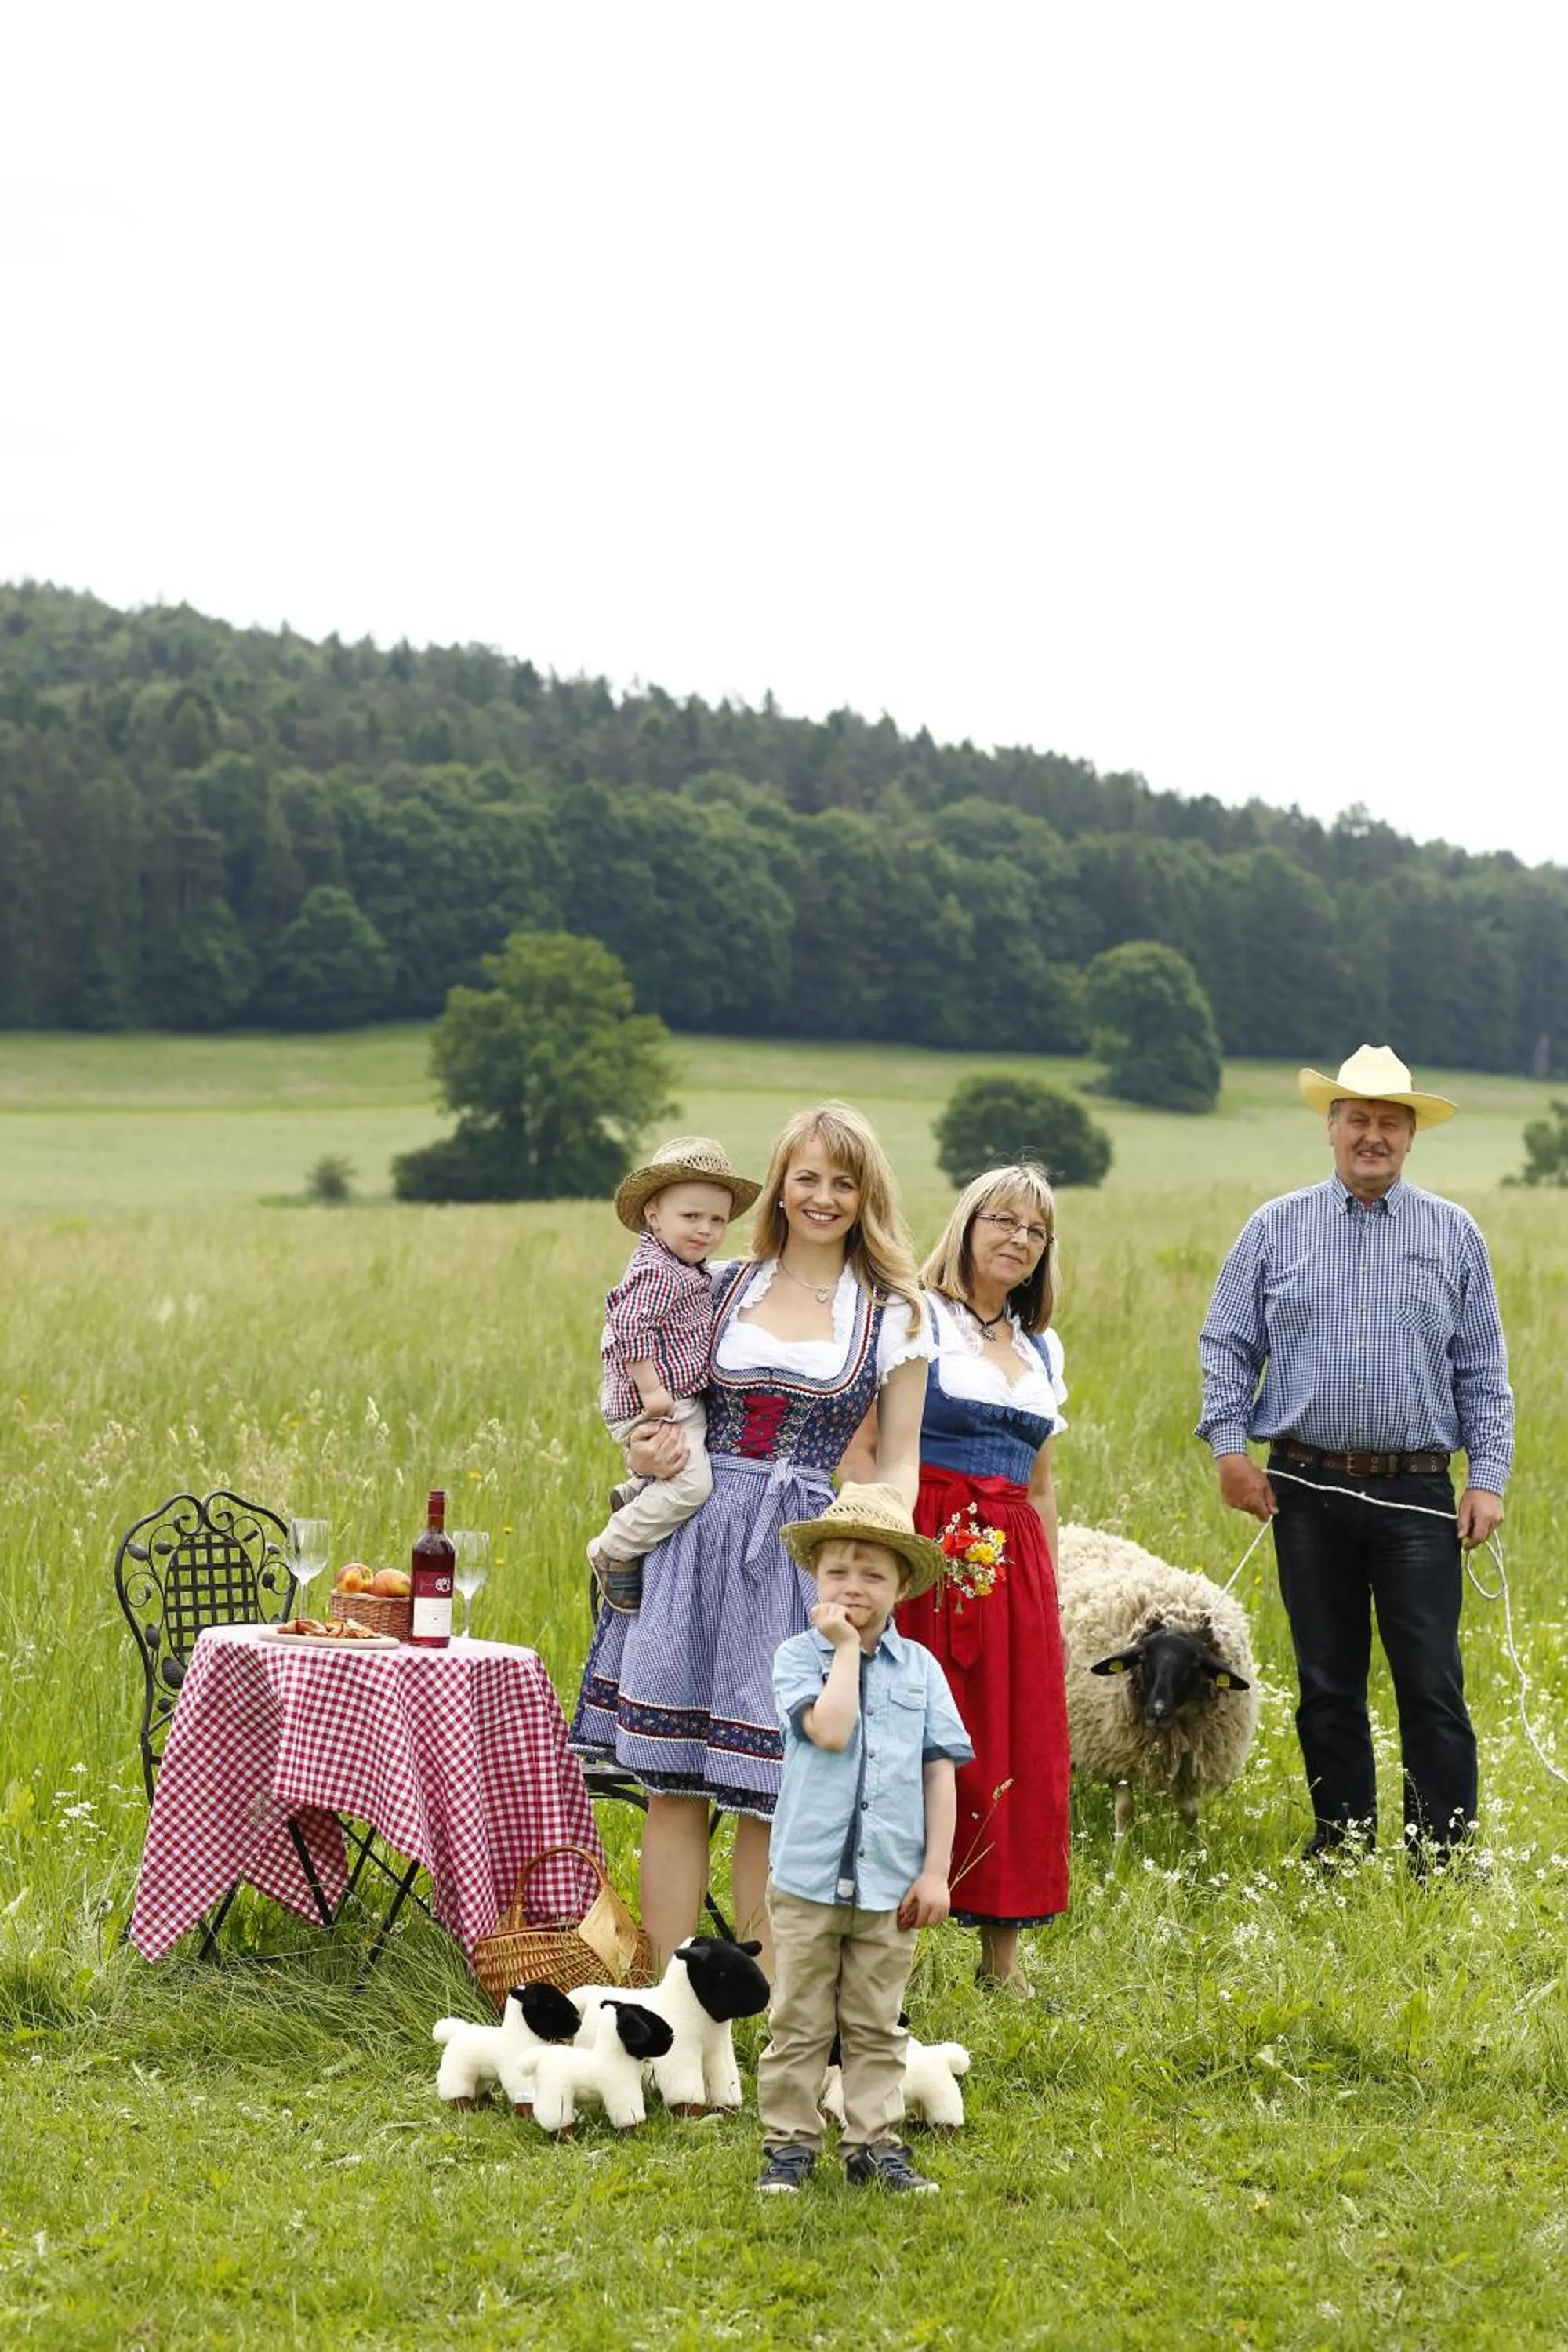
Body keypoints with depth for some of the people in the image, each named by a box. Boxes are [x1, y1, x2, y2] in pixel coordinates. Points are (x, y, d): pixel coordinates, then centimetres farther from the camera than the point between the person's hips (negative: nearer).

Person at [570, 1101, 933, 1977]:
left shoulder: (895, 1314, 6)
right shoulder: (723, 1285, 10)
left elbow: (899, 1462, 6)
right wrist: (648, 1449, -2)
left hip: (802, 1552, -2)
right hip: (693, 1541, 2)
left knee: (768, 1795, -1)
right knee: (673, 1784, 0)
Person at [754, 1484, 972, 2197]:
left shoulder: (919, 1668, 5)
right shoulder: (798, 1657, -3)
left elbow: (940, 1770, 5)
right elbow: (830, 1730, -21)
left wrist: (935, 1870, 1)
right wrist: (845, 1646, -14)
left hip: (890, 1886, 2)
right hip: (808, 1878, -2)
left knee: (876, 2027, 10)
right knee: (799, 2022, 5)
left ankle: (872, 2144, 17)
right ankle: (789, 2143, 13)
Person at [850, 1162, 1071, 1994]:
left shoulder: (1042, 1349, 18)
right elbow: (860, 1449, -8)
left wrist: (1050, 1592, 18)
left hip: (1013, 1561, 6)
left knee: (1018, 1750, 4)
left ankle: (1001, 1952, 10)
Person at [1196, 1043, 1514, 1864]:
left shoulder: (1453, 1235, 8)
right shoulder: (1275, 1229, 8)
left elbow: (1483, 1369, 9)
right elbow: (1227, 1345, 9)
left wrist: (1489, 1475, 0)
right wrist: (1229, 1445, -3)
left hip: (1419, 1495, -1)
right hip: (1309, 1489, 1)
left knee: (1433, 1686, -6)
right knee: (1327, 1683, 7)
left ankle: (1444, 1858, -1)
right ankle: (1340, 1845, 18)